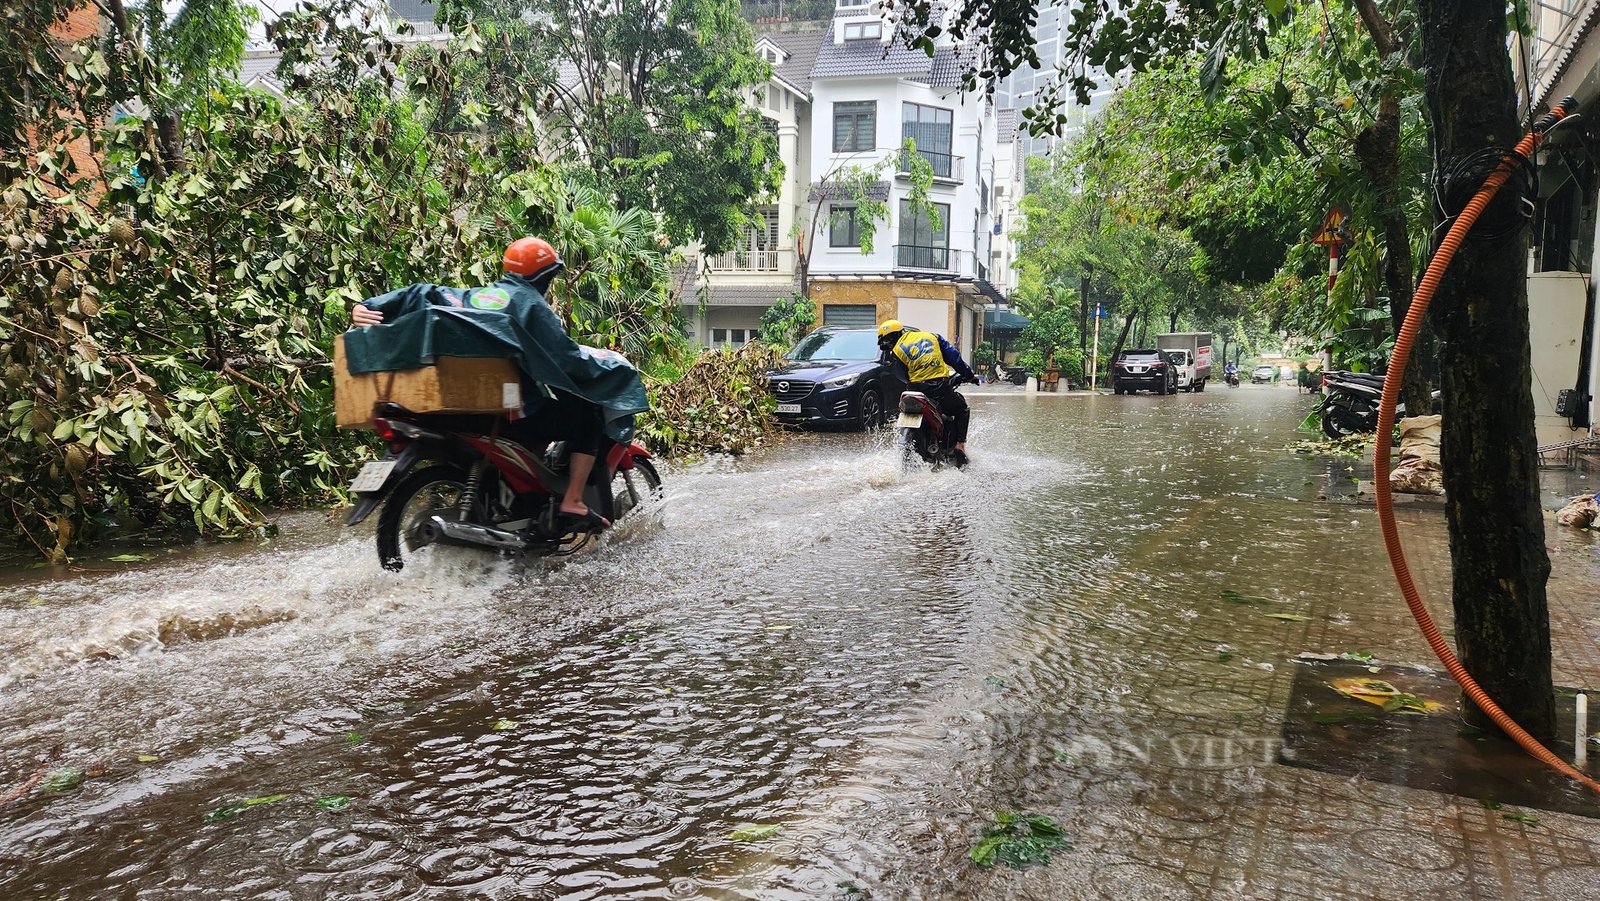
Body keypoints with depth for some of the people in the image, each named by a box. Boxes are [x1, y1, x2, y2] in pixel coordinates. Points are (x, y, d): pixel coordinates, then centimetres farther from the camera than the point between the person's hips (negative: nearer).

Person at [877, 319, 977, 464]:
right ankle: (960, 444, 6)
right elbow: (953, 356, 15)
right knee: (962, 409, 25)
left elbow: (903, 376, 9)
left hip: (918, 389, -1)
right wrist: (968, 374, 23)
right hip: (941, 388, 1)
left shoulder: (896, 351, 6)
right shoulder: (932, 336, 16)